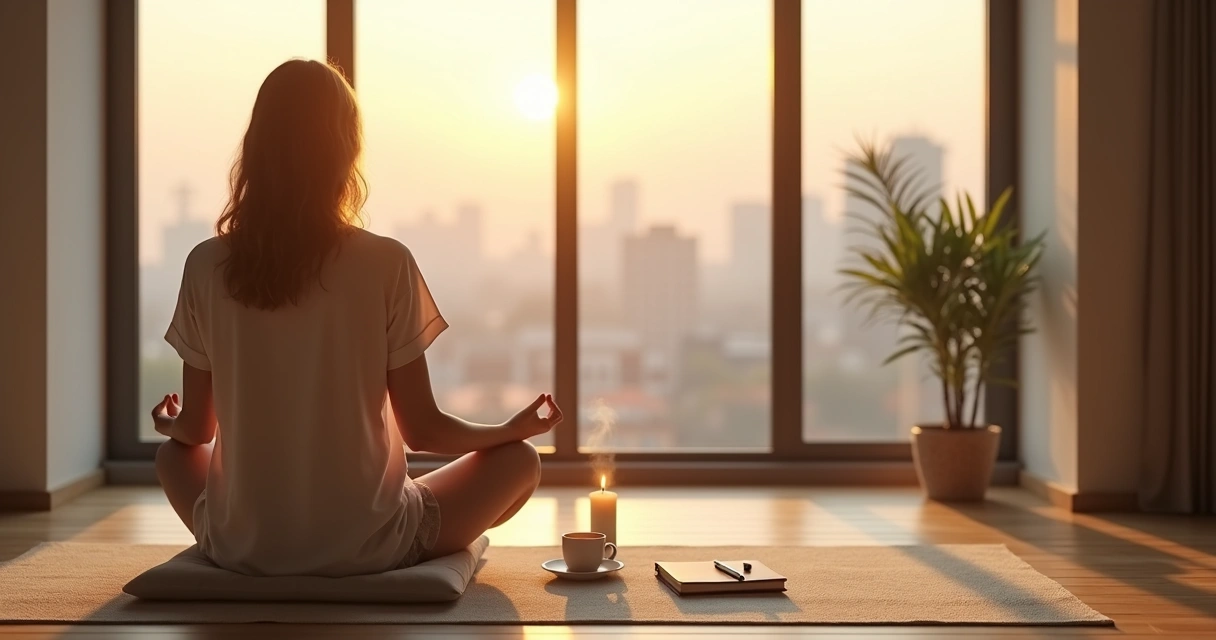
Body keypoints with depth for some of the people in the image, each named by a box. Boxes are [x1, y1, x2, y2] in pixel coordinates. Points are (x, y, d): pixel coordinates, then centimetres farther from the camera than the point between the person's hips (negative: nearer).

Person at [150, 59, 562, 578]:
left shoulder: (207, 266, -6)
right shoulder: (386, 266, -14)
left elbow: (195, 429, 3)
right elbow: (422, 429, -8)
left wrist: (170, 423, 28)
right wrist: (514, 428, 11)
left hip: (240, 548, 3)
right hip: (365, 547, -2)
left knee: (172, 455, 33)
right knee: (519, 460, 16)